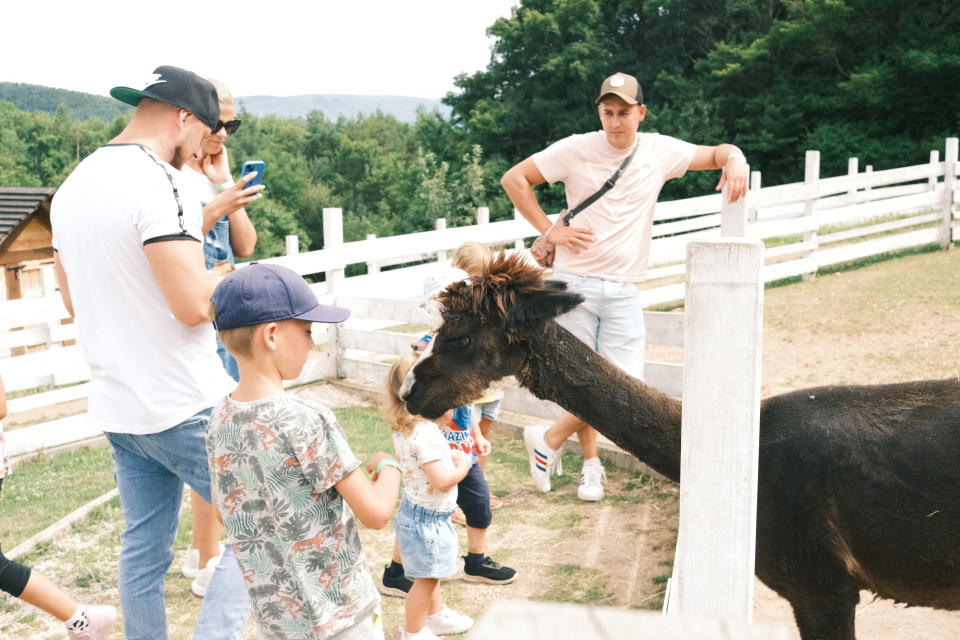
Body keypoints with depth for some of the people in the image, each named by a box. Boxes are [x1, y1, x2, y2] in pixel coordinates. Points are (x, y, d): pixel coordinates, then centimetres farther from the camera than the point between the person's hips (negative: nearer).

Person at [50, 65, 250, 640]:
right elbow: (195, 305, -24)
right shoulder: (159, 183, -17)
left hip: (118, 408, 8)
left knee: (143, 550, 15)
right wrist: (230, 280, -2)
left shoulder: (71, 187, 11)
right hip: (188, 406, -8)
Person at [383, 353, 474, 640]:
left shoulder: (403, 428, -2)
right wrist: (463, 466, -16)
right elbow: (441, 480, -33)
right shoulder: (426, 433, -32)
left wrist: (449, 456, 0)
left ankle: (436, 615, 47)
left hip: (414, 510, 9)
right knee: (425, 579, 10)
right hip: (427, 519, -9)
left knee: (430, 573, 28)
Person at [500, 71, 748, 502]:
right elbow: (513, 179, 2)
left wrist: (734, 161, -9)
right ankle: (590, 463, 26)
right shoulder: (576, 150, -2)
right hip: (574, 283, -2)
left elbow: (719, 153, 16)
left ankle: (548, 440, 13)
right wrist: (549, 230, -4)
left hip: (623, 291, 2)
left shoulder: (660, 151, 5)